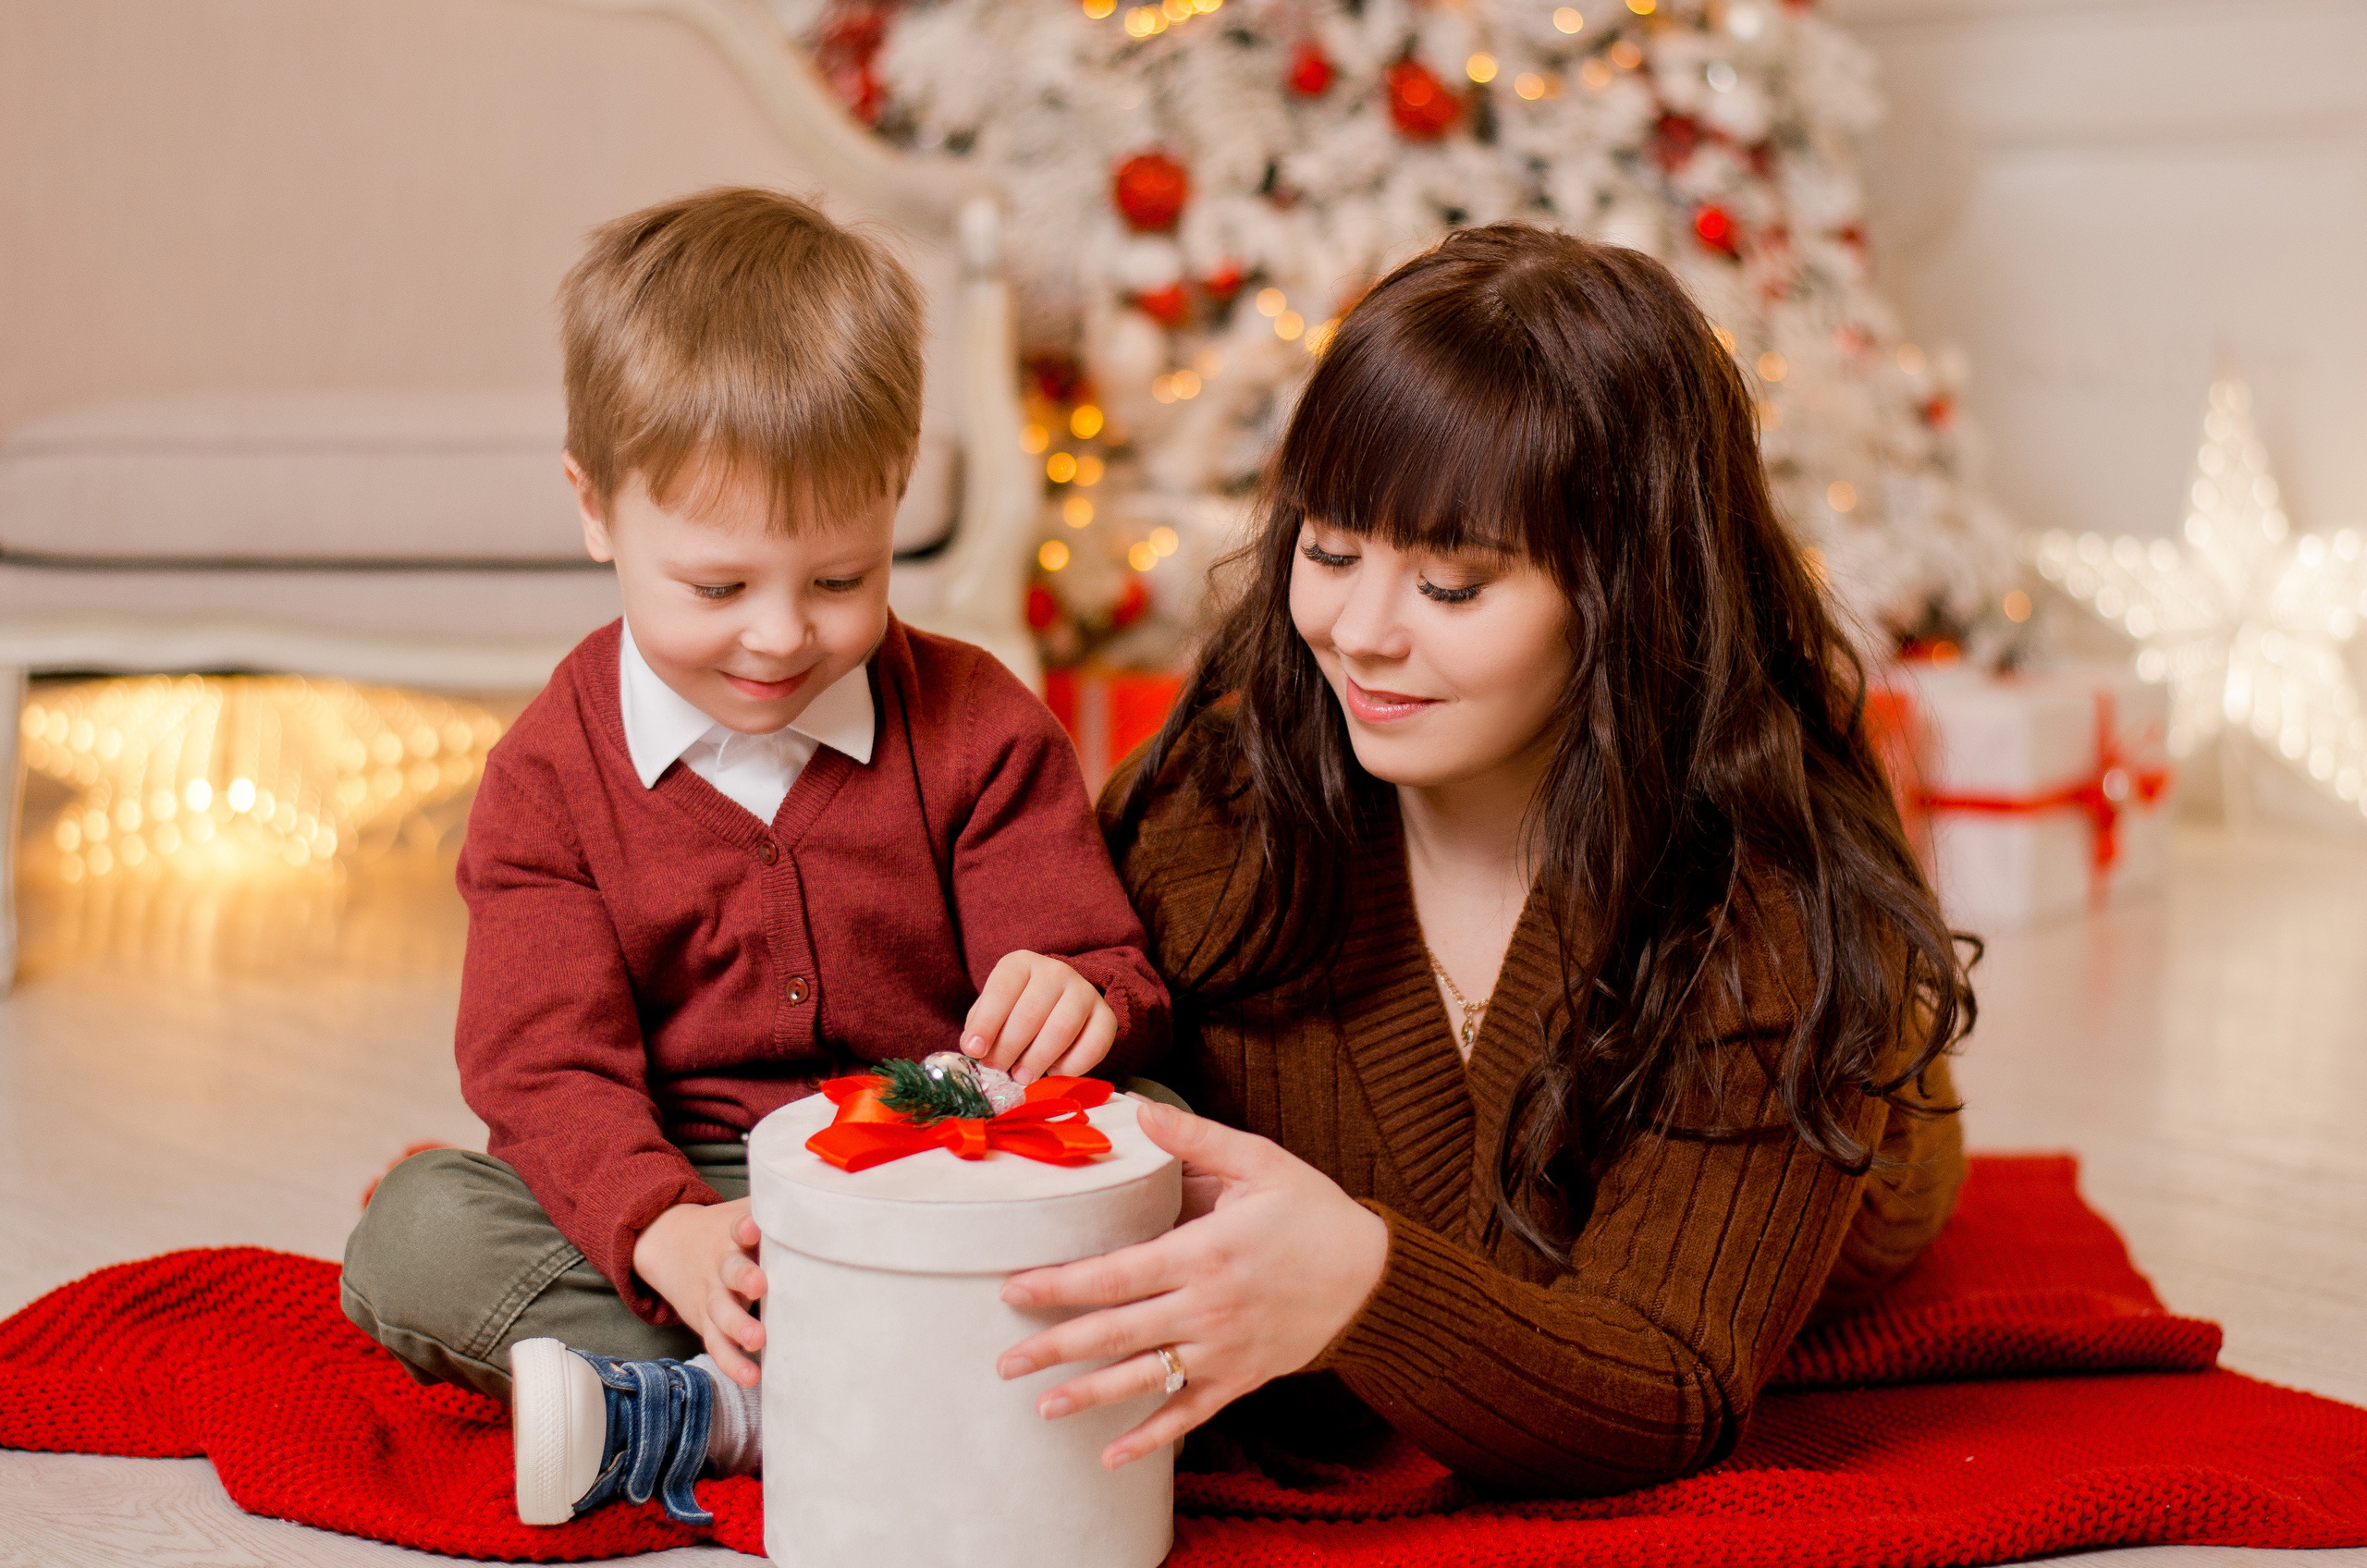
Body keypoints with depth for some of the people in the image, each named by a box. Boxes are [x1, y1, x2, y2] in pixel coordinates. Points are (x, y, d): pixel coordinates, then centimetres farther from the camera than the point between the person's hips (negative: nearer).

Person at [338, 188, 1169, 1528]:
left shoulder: (979, 731, 0)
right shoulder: (551, 775, -1)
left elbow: (1107, 971, -1)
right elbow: (546, 1064, -8)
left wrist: (1086, 1006, -29)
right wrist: (662, 1232, -29)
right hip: (674, 1197, 0)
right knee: (415, 1234, -22)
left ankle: (696, 1409, -30)